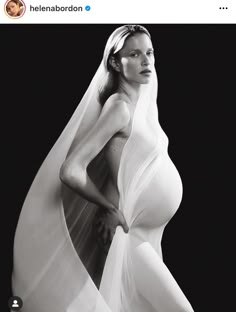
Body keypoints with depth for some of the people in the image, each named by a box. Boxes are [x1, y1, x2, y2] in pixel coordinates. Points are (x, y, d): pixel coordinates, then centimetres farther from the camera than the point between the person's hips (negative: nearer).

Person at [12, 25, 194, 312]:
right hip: (131, 236, -8)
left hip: (146, 234, 8)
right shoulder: (119, 106, -21)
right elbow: (70, 172, -28)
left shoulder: (145, 102, 5)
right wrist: (110, 208, -15)